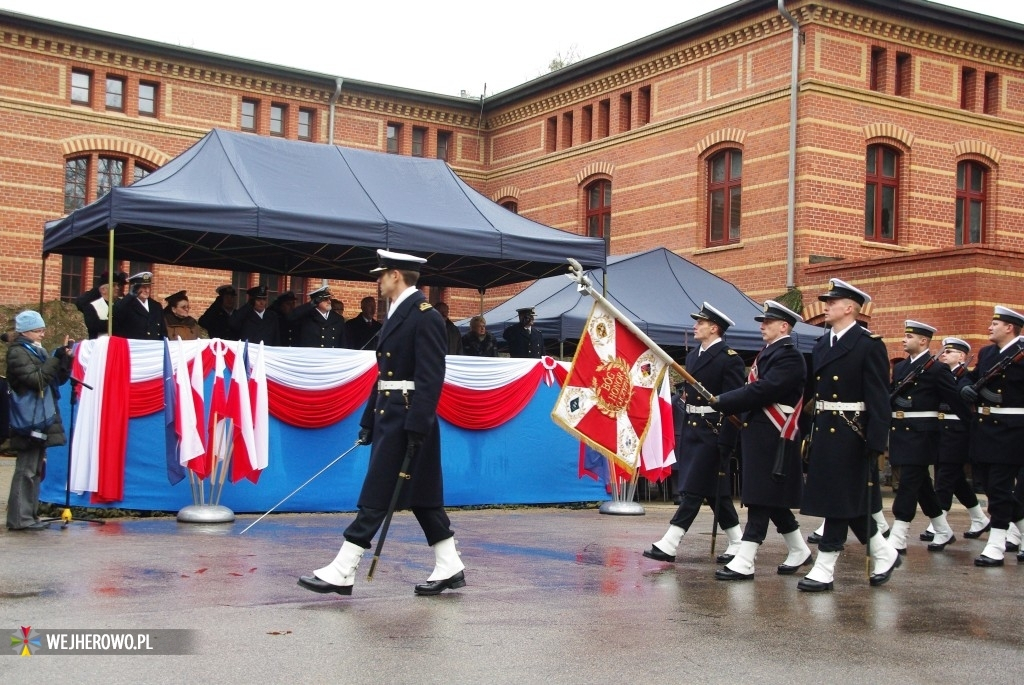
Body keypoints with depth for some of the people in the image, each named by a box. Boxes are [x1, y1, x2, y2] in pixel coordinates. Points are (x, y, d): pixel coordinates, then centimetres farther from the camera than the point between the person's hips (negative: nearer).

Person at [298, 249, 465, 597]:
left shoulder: (425, 316, -13)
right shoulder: (397, 314, 16)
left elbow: (431, 378, -19)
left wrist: (416, 428, -23)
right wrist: (369, 419, 17)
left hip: (407, 419, -10)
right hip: (387, 416, 10)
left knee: (375, 497, -6)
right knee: (422, 495, 12)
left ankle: (342, 573, -1)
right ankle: (449, 568, 19)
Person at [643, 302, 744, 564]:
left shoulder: (729, 358, -11)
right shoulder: (693, 355, 15)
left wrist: (725, 441, -20)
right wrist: (681, 432, 15)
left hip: (713, 432, -9)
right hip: (691, 430, 9)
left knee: (693, 489, -8)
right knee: (714, 490, 11)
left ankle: (669, 545, -10)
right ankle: (737, 543, 20)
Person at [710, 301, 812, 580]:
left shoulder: (789, 357, -13)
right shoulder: (767, 353, 17)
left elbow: (762, 391, -23)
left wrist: (721, 401, -19)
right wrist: (727, 402, -2)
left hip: (772, 439, -10)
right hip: (758, 435, 10)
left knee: (762, 499, -7)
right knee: (772, 499, 15)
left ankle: (744, 563, -7)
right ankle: (799, 552, 28)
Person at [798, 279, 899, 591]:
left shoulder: (869, 345, -8)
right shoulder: (821, 345, 13)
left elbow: (879, 398, -13)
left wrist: (876, 443, -18)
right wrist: (809, 432, 7)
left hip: (850, 436, -7)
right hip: (823, 432, 8)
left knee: (840, 499, -2)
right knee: (848, 502, 12)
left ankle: (825, 569, 4)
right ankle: (884, 553, 26)